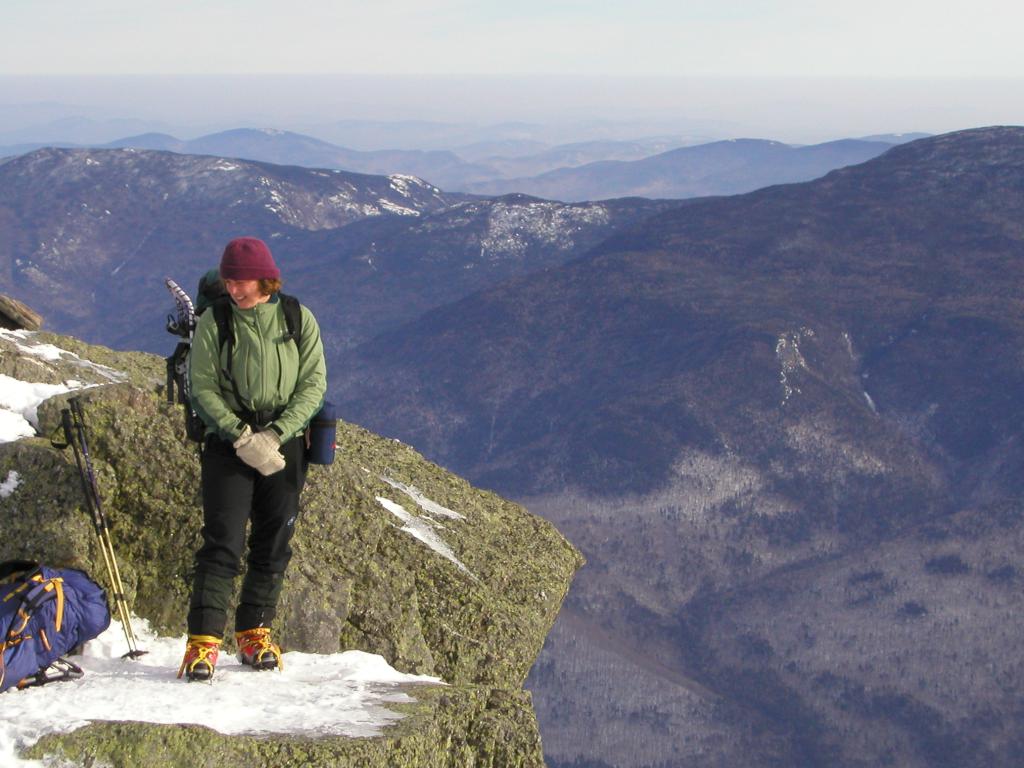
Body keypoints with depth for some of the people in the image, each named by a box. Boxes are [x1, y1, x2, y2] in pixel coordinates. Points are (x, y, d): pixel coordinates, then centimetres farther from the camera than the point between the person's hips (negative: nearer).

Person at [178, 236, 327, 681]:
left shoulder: (300, 321, 1)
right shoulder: (213, 323, -1)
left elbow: (313, 385, -1)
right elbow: (203, 387, -4)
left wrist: (274, 435, -14)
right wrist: (242, 437, -16)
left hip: (284, 445, 2)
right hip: (227, 444, -2)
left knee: (273, 544, 6)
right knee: (223, 540, -11)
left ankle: (255, 633, 18)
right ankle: (204, 639, -11)